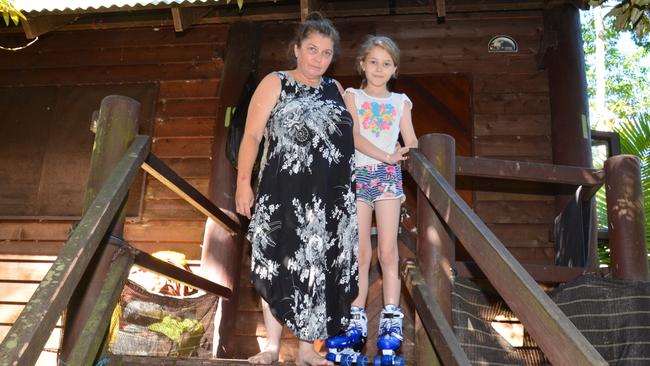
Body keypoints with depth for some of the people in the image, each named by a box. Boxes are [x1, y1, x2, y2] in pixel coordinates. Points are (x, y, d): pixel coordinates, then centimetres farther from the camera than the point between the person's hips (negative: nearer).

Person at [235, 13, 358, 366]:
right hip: (284, 194, -4)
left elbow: (350, 135, 24)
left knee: (318, 268, 6)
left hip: (331, 198, 4)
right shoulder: (275, 83, 1)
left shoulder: (335, 89, 15)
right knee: (278, 266, 2)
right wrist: (243, 182, -11)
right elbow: (251, 135, -4)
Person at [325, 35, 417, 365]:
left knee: (388, 251, -2)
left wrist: (407, 152, -17)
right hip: (358, 175, -1)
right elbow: (355, 138, -6)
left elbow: (412, 143, 6)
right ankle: (356, 323, 8)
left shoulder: (400, 102, 14)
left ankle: (391, 322, 1)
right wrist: (387, 156, -18)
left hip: (389, 176, 1)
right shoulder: (352, 96, 9)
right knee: (360, 253, 1)